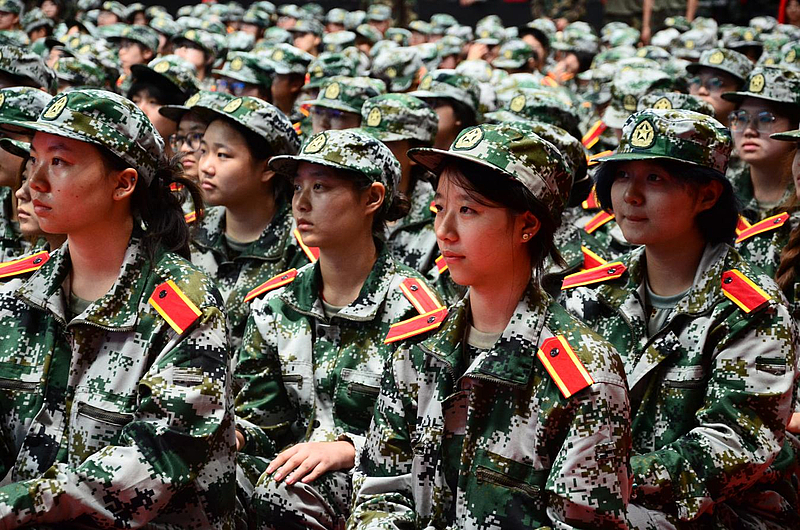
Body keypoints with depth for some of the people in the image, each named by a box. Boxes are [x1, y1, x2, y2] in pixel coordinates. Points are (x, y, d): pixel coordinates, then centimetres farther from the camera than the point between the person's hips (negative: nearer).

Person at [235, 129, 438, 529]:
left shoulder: (408, 309, -8)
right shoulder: (275, 304, 9)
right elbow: (263, 423, 10)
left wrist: (346, 449, -23)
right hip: (300, 472, 5)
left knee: (281, 495, -35)